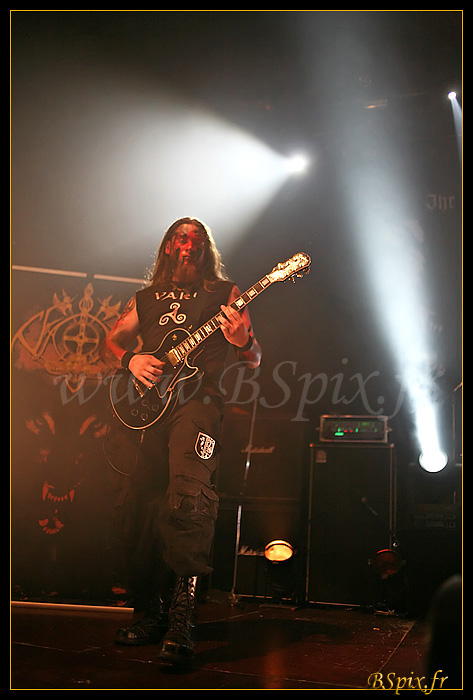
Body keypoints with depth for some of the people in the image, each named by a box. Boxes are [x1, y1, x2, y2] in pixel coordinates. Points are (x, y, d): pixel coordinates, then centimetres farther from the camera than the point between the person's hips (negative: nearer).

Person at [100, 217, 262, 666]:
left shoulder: (224, 293, 13)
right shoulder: (146, 299, 23)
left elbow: (255, 361, 9)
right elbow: (108, 345, 24)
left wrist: (242, 340, -15)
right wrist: (129, 360, 2)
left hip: (196, 402, -4)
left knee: (188, 498, -26)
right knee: (133, 509, -1)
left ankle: (181, 620, -23)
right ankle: (153, 612, 16)